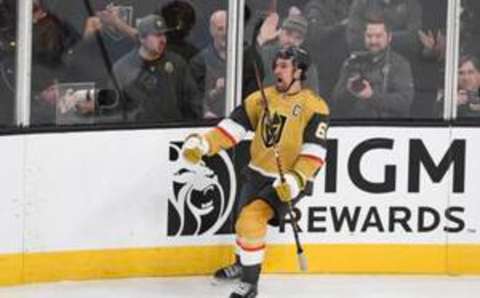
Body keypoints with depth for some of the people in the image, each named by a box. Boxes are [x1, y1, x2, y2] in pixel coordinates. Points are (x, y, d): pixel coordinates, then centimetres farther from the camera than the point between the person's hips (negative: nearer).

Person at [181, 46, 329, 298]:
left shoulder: (314, 106, -13)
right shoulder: (262, 98, 2)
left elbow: (315, 150, -18)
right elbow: (235, 124, -1)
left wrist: (296, 179, -31)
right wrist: (203, 144, -15)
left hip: (287, 181, -6)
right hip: (258, 173, 6)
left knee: (251, 220, -23)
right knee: (245, 221, 19)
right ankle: (243, 264, 51)